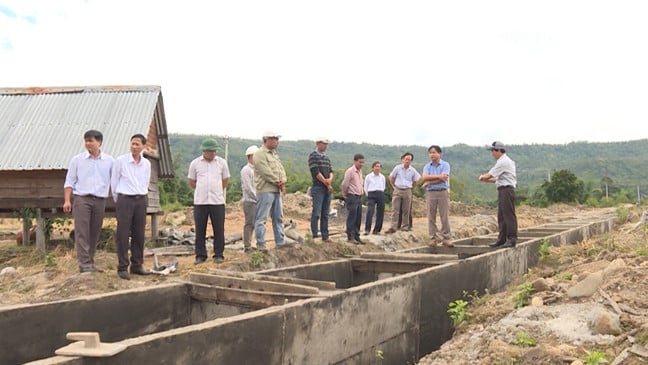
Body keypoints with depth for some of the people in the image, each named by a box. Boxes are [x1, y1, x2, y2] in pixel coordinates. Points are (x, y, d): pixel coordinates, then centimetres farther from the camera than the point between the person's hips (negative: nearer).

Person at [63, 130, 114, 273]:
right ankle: (84, 264, -8)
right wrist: (67, 200, -4)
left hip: (100, 201, 2)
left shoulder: (109, 161, 7)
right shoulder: (77, 160, 4)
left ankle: (90, 263, 15)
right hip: (82, 198, -2)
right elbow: (69, 181, 4)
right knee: (82, 233, -7)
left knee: (94, 233, 6)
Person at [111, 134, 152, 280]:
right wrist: (118, 201, 9)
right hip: (125, 200, -4)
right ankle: (122, 268, 1)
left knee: (139, 234, 7)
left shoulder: (147, 164, 8)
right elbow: (114, 182, 3)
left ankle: (137, 265, 15)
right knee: (123, 235, -3)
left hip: (141, 201, 4)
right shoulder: (120, 161, -4)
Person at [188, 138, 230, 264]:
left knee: (219, 230, 1)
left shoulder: (222, 162, 5)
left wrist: (216, 191, 12)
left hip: (217, 201, 0)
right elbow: (191, 181, 13)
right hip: (200, 202, 0)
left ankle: (218, 255, 10)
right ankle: (200, 255, 12)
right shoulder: (195, 163, 4)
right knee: (200, 230, 3)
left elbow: (225, 180, 15)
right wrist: (202, 190, 11)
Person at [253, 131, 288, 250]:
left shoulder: (274, 154, 18)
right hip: (265, 190, -10)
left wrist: (283, 181, -5)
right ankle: (260, 244, -1)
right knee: (261, 218, -4)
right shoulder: (260, 154, -11)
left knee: (278, 217, 14)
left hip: (277, 190, 10)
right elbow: (267, 173, -17)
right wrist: (279, 182, -9)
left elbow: (281, 169, 15)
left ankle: (280, 241, 21)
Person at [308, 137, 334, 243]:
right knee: (316, 213, -7)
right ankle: (314, 236, -3)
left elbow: (331, 171, 12)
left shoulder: (327, 158, 17)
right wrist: (327, 184, -10)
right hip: (318, 188, -7)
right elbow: (316, 172, -12)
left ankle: (325, 236, 12)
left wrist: (330, 179, -10)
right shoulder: (313, 156, -5)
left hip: (328, 188, 7)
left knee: (325, 214, 8)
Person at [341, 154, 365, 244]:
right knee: (351, 218, -4)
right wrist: (345, 195, -3)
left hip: (359, 197, 8)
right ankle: (350, 237, 2)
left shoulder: (360, 171, 12)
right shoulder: (350, 171, -13)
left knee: (358, 219, 10)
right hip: (352, 197, -8)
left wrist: (361, 193, 13)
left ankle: (356, 236, 17)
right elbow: (344, 184, -13)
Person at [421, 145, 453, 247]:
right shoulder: (427, 166, 11)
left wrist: (428, 183, -8)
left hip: (443, 192, -2)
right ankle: (433, 238, 5)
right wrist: (438, 176, -15)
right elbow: (424, 177, -7)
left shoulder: (445, 165, 2)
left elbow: (443, 179, -12)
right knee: (431, 217, 1)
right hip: (430, 193, 3)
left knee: (445, 216, -2)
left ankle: (446, 238, 2)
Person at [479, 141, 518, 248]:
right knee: (501, 216, 11)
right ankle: (501, 239, 16)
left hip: (506, 190, -10)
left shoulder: (503, 162, -13)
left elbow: (489, 175, -12)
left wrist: (482, 177, 8)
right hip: (503, 191, 10)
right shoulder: (503, 161, 19)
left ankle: (512, 239, -4)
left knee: (508, 215, -7)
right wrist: (487, 180, 13)